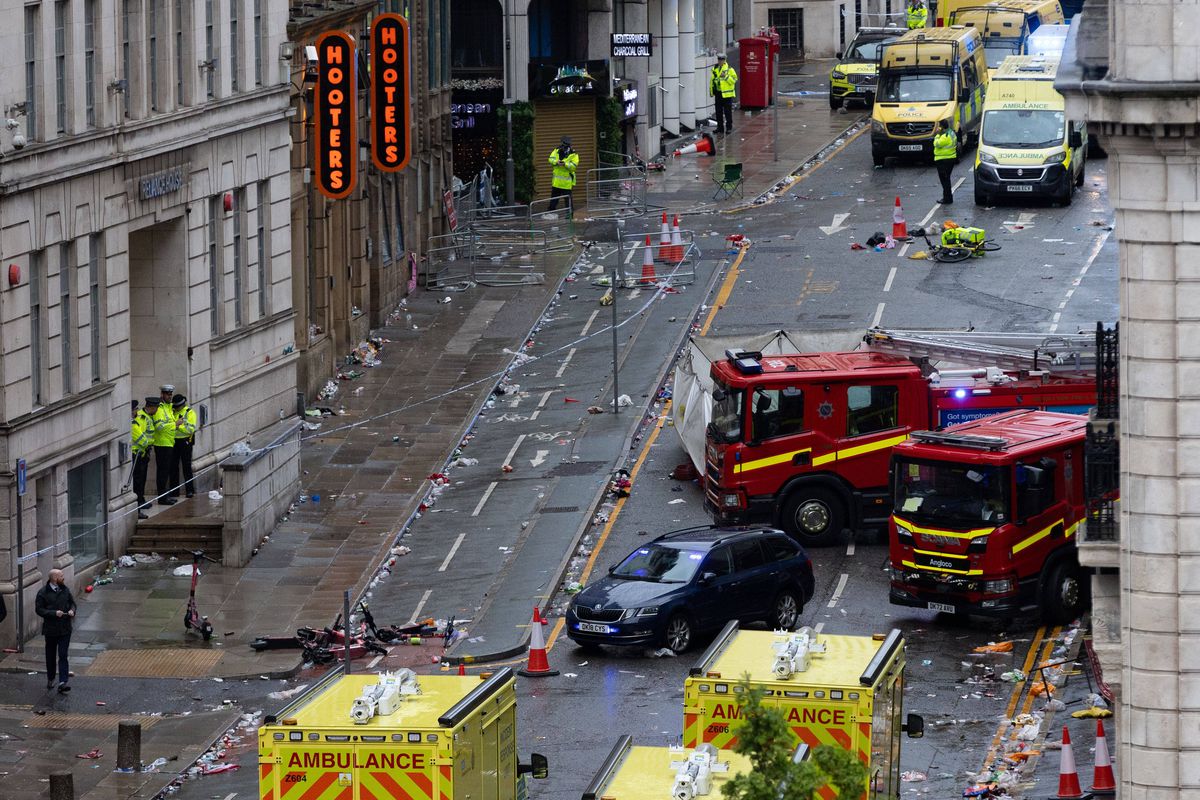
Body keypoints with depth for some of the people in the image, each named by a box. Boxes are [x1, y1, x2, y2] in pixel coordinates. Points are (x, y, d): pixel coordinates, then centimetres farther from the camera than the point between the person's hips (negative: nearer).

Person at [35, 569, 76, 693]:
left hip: (65, 629, 2)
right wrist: (54, 613, -21)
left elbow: (72, 602, 18)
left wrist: (72, 610, -5)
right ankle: (50, 679, 30)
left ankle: (63, 683, -12)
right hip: (50, 630, -2)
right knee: (51, 656, 12)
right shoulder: (43, 593, -8)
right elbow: (39, 609, -11)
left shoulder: (65, 590, 6)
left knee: (63, 656, -7)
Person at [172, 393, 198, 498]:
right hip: (173, 441, 5)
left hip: (185, 442, -5)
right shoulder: (172, 411, 11)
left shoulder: (189, 412, -4)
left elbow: (191, 429, -13)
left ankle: (190, 490, 0)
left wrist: (178, 426, -18)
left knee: (186, 467, -4)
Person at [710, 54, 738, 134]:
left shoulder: (729, 69, -5)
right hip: (718, 94, 5)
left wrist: (726, 76, -23)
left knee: (728, 112, -2)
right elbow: (712, 80, 19)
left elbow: (734, 80, -11)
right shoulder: (715, 69, 12)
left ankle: (729, 128, 5)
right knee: (719, 112, 9)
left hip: (727, 94, -5)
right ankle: (720, 127, 17)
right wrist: (711, 90, 15)